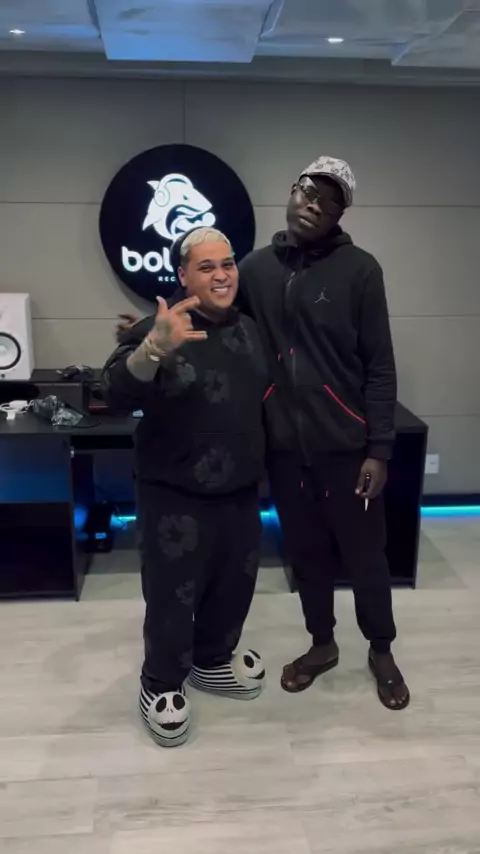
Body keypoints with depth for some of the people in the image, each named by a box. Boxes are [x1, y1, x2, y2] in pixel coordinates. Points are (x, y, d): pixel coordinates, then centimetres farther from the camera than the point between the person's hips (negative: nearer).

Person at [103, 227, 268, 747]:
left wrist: (260, 467, 17)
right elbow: (118, 395, -28)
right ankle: (160, 684, 26)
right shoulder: (157, 328, -14)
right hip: (176, 494, -6)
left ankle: (213, 660, 42)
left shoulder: (248, 329, 6)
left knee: (235, 582, 18)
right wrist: (154, 347, -46)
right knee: (173, 593, 3)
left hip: (240, 490, 7)